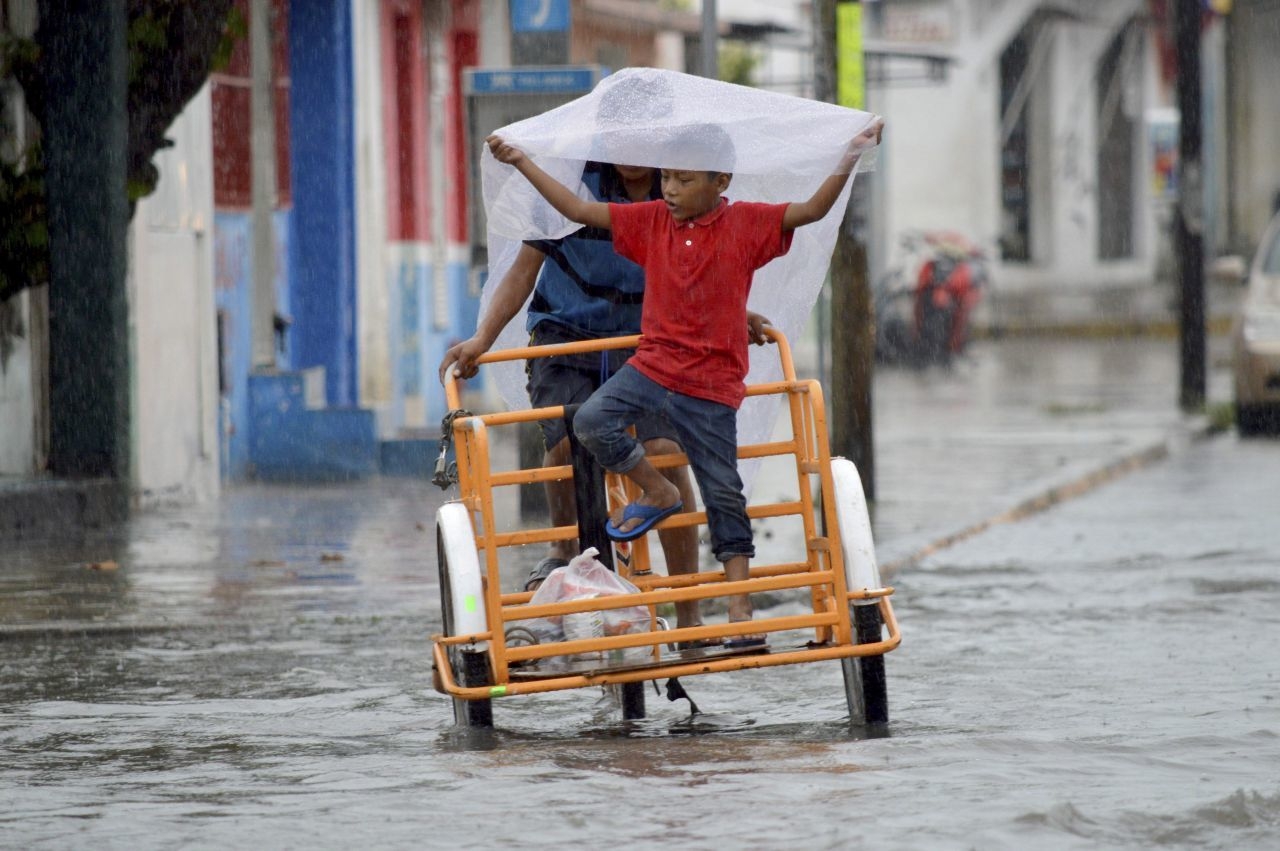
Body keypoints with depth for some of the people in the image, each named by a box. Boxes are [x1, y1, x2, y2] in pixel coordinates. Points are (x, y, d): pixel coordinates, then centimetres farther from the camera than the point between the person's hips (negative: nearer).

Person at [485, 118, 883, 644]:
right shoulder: (652, 221, 4)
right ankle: (657, 493, 4)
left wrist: (850, 159, -24)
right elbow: (578, 210, 5)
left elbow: (813, 210, -12)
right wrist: (522, 163, 1)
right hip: (653, 364, 3)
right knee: (592, 422, -21)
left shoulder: (745, 225, -4)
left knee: (723, 493, 0)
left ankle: (740, 606, 7)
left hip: (711, 383, -3)